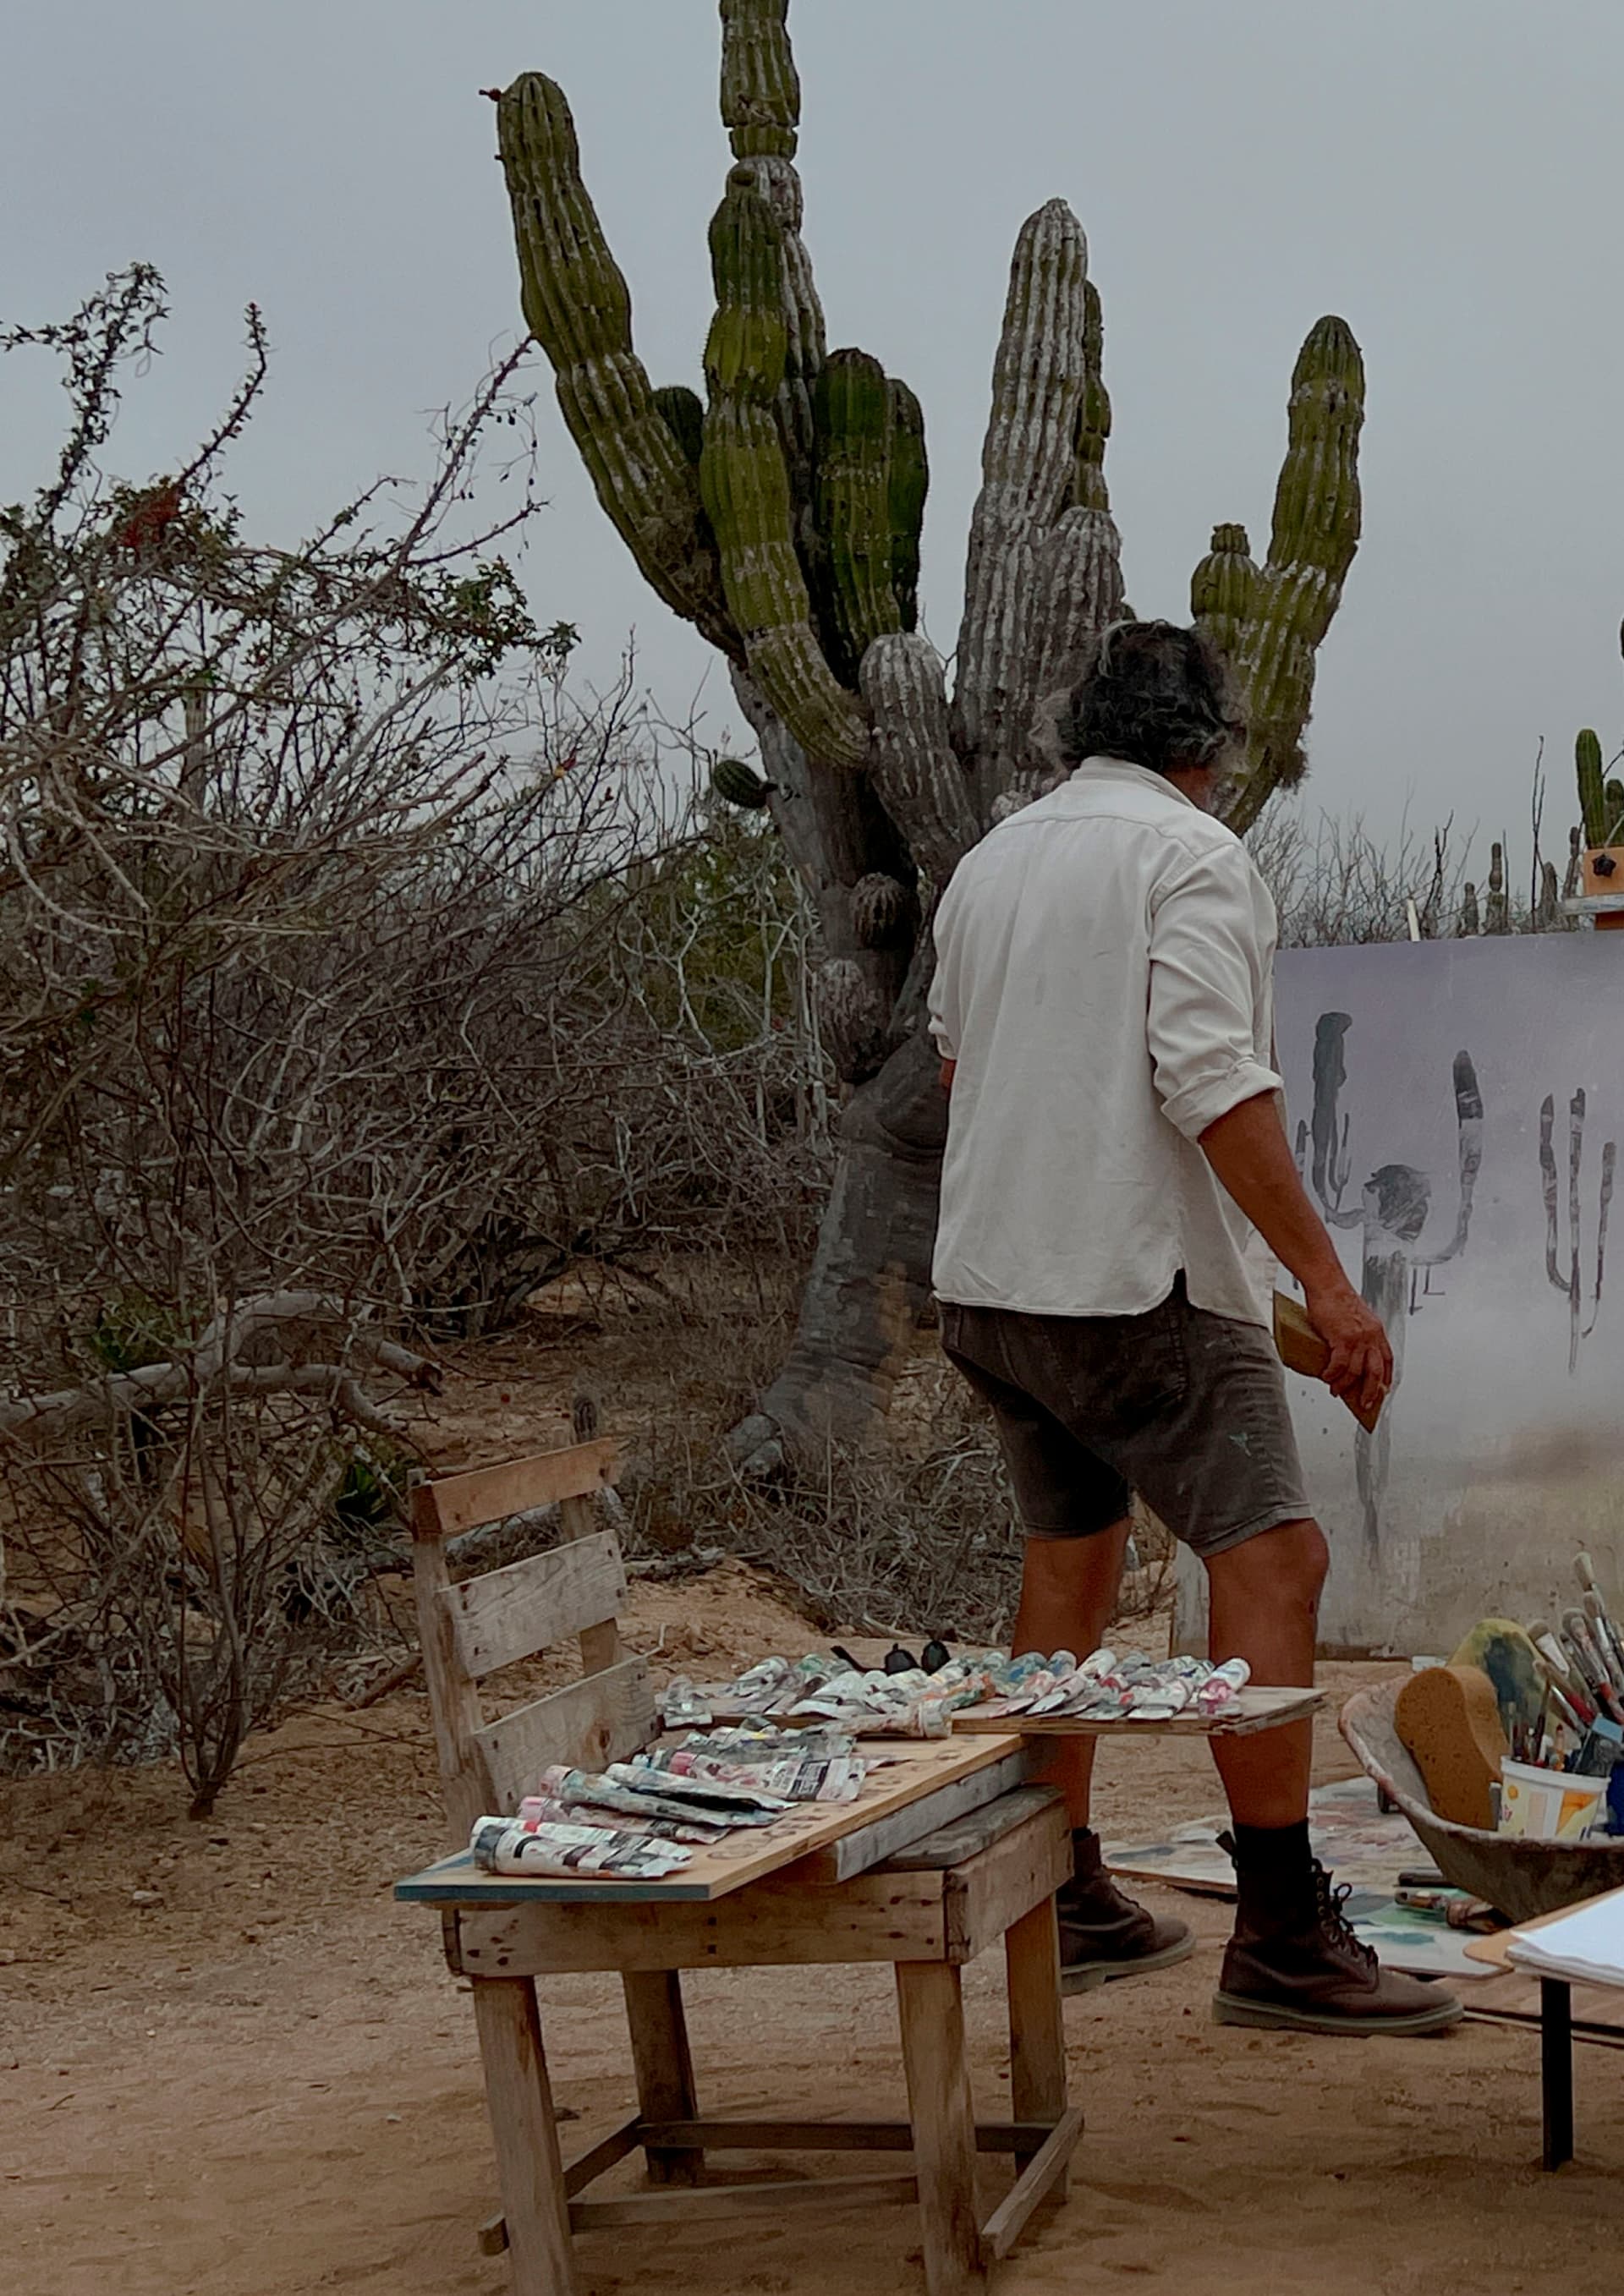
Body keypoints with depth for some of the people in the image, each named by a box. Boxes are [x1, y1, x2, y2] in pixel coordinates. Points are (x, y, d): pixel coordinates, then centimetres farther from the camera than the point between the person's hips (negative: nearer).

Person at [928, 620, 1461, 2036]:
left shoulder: (990, 861, 14)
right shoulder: (1192, 856, -9)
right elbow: (1213, 1081, -19)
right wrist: (1325, 1280, -20)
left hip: (988, 1274, 9)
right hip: (1136, 1278, -8)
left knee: (1071, 1559, 18)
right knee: (1270, 1559, -8)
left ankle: (1067, 1905, 24)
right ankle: (1283, 1939, -12)